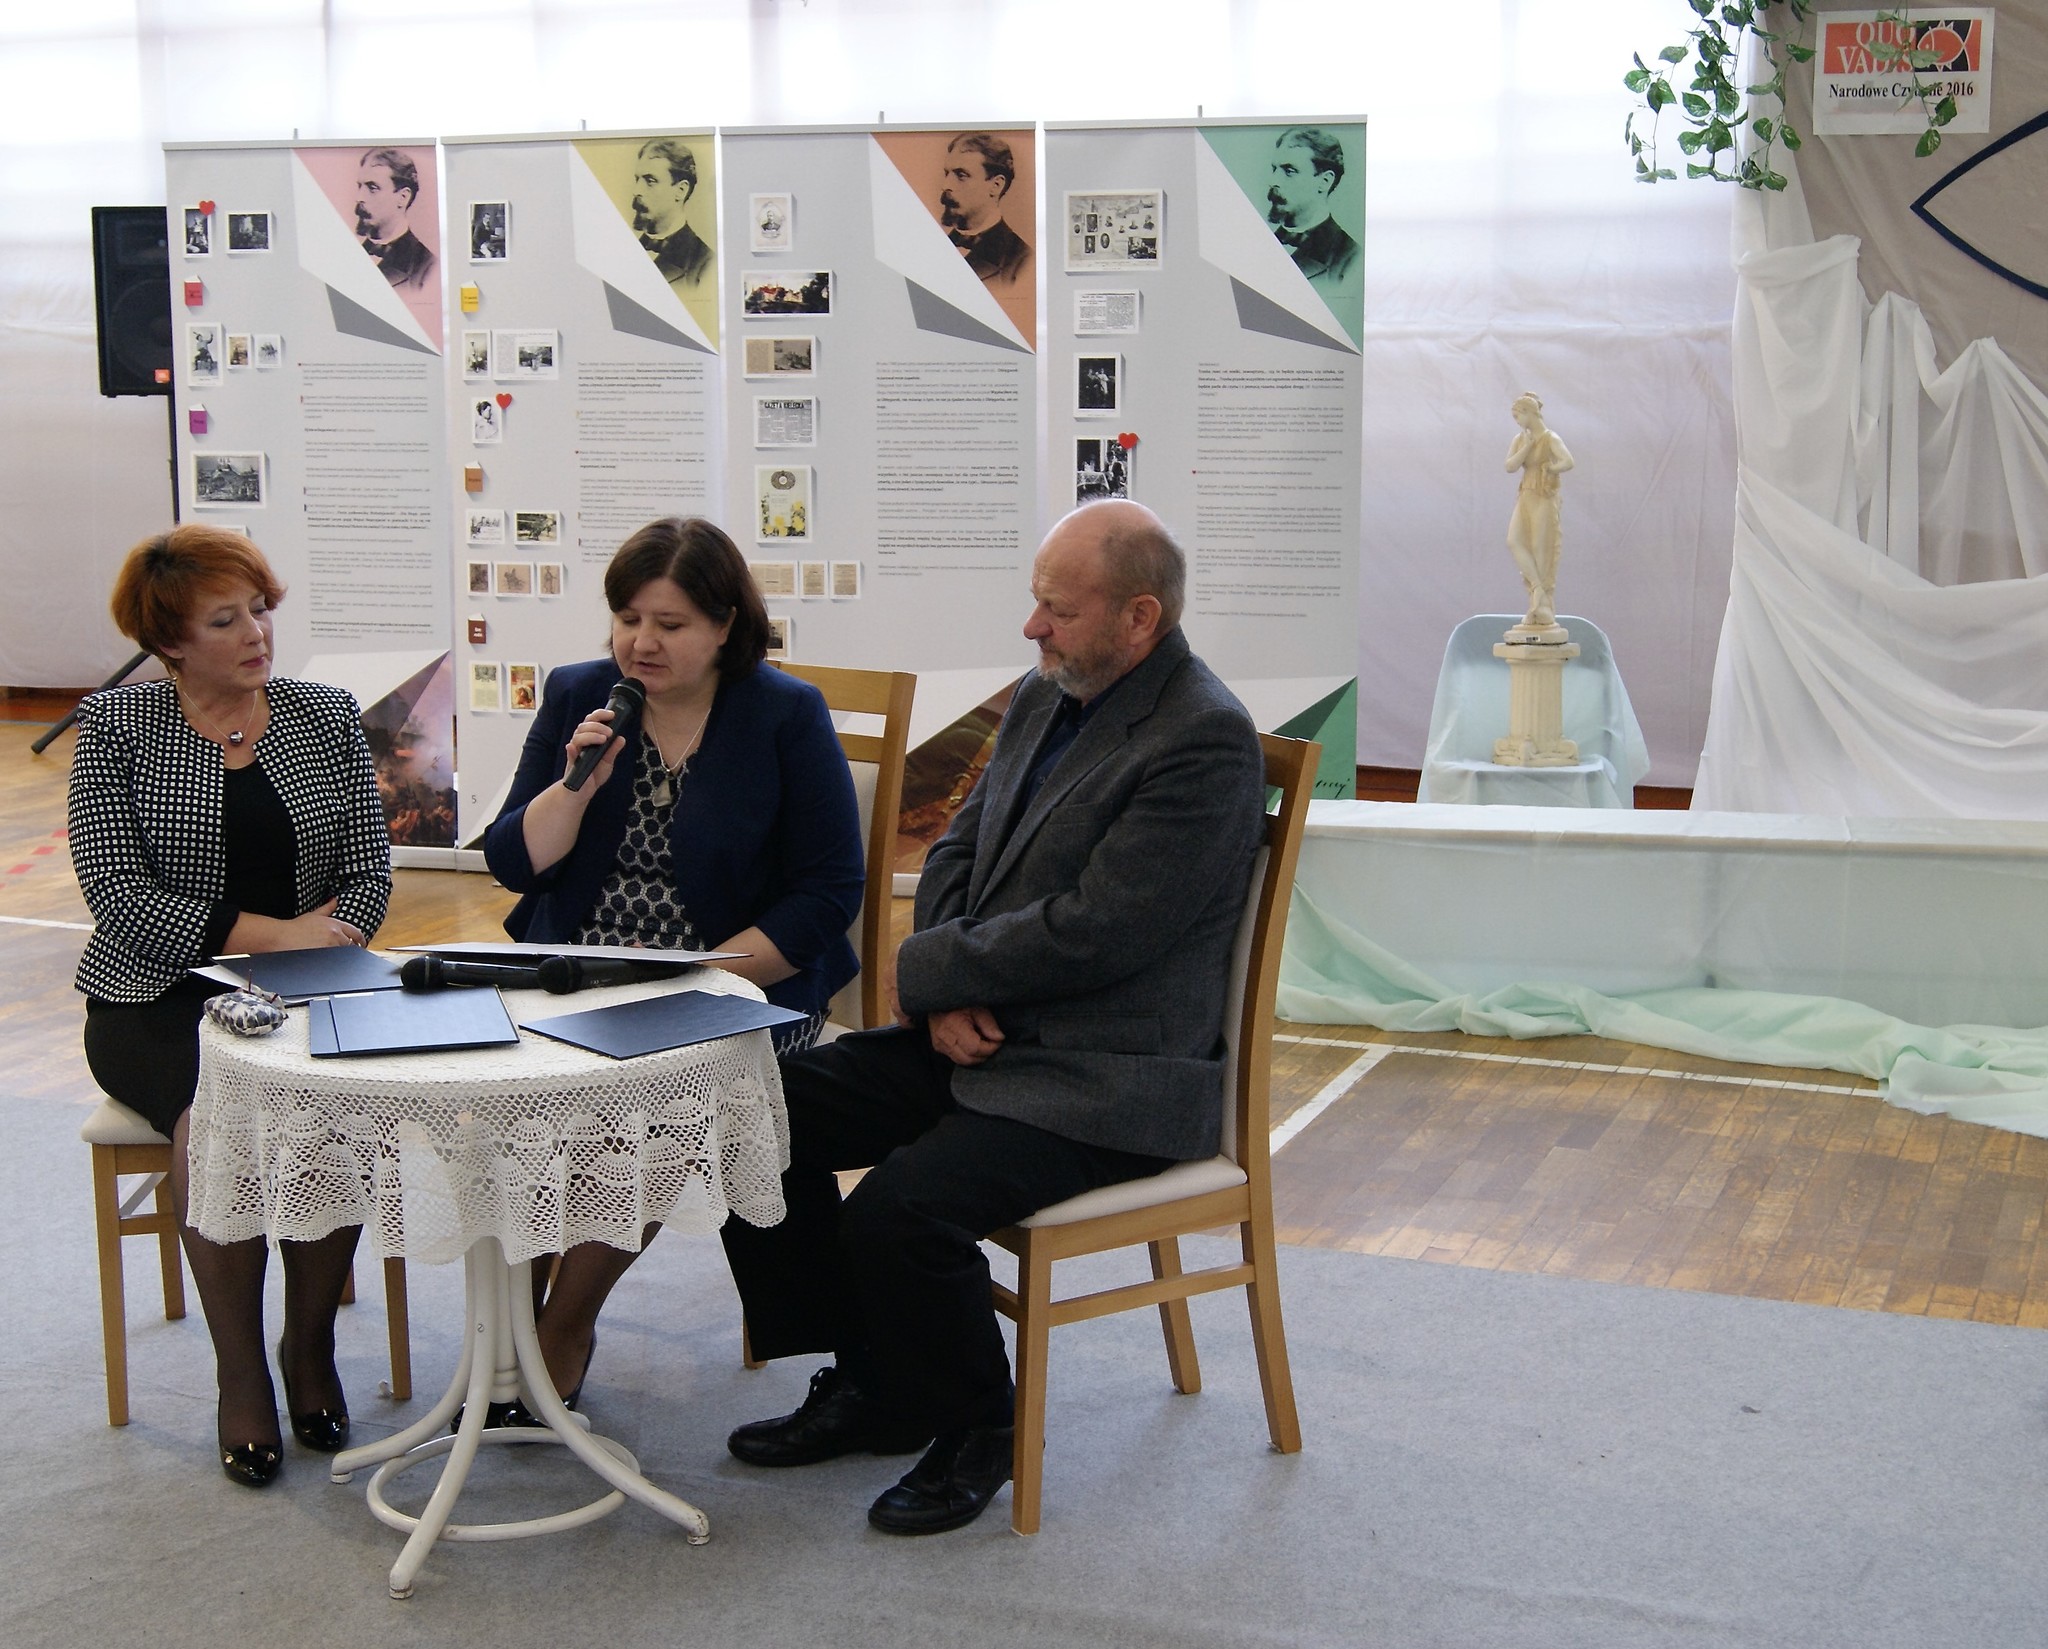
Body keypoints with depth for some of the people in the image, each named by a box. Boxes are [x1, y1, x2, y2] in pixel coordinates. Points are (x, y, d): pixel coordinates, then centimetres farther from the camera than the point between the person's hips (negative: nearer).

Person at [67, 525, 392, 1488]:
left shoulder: (326, 717, 10)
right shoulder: (116, 725, 1)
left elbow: (370, 870, 7)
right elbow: (116, 891, -10)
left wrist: (328, 939, -15)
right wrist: (264, 933, -18)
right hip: (160, 997, -2)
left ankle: (310, 1345, -7)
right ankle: (240, 1373, -15)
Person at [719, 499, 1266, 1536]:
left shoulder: (1205, 741, -17)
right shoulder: (1044, 699, 12)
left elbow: (1092, 934, -22)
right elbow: (956, 852, 14)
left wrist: (927, 973, -11)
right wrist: (946, 995, -5)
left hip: (1103, 1079, -9)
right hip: (979, 1035, 9)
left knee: (902, 1209, -28)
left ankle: (978, 1431, 1)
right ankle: (869, 1383, 13)